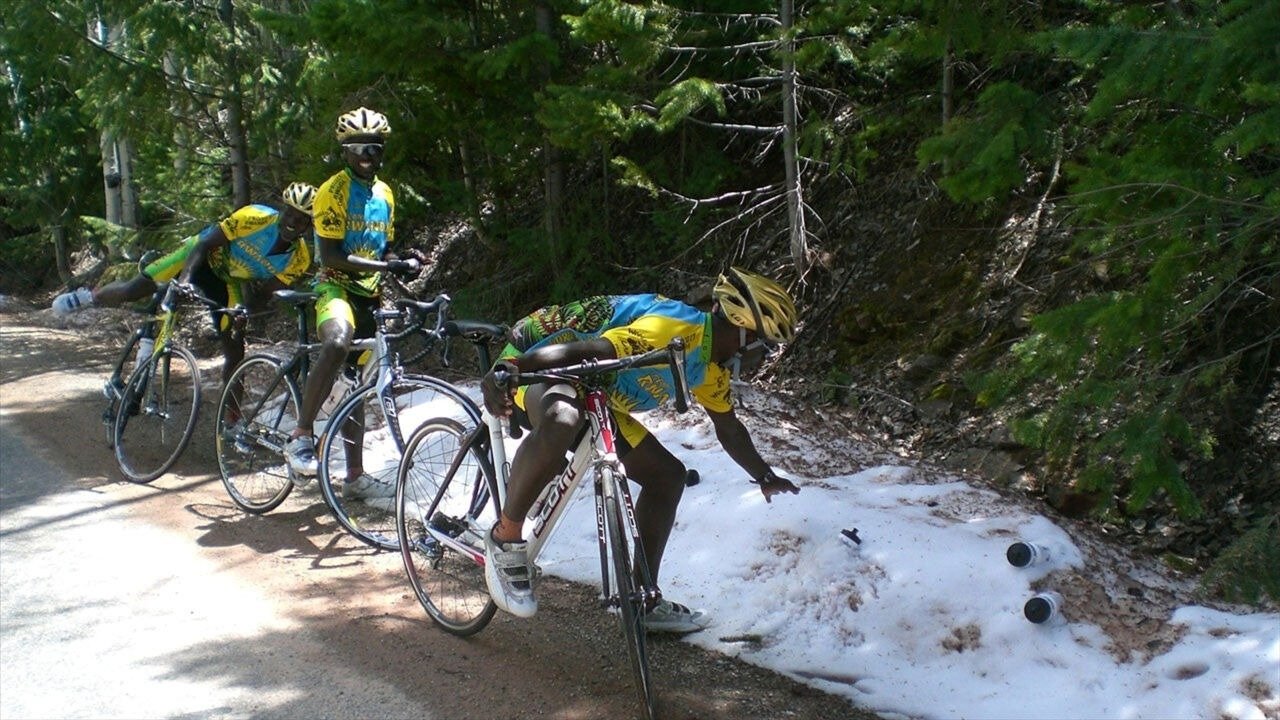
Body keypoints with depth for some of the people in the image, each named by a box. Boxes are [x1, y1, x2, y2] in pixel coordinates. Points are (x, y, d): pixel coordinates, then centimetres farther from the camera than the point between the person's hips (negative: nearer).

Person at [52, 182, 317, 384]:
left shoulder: (298, 260, -24)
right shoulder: (257, 218, -33)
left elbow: (266, 291, -16)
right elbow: (204, 245, -29)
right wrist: (185, 279, -43)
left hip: (229, 281, 2)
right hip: (202, 257, -2)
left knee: (235, 351, -5)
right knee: (130, 291, -10)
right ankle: (89, 296, 25)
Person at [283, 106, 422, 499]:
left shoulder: (385, 194, 13)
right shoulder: (333, 191, -9)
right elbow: (330, 256, -17)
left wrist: (403, 263, -3)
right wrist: (387, 266, -23)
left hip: (368, 294, 7)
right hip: (336, 286, -7)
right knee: (337, 345, -39)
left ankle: (355, 475, 19)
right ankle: (302, 437, -28)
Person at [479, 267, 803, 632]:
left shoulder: (712, 367, 5)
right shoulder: (678, 330, -28)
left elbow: (729, 428, 24)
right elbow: (588, 350, -41)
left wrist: (765, 477, 32)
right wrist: (507, 369, -53)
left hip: (593, 398, 10)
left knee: (667, 477, 7)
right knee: (560, 423, -45)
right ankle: (505, 537, -24)